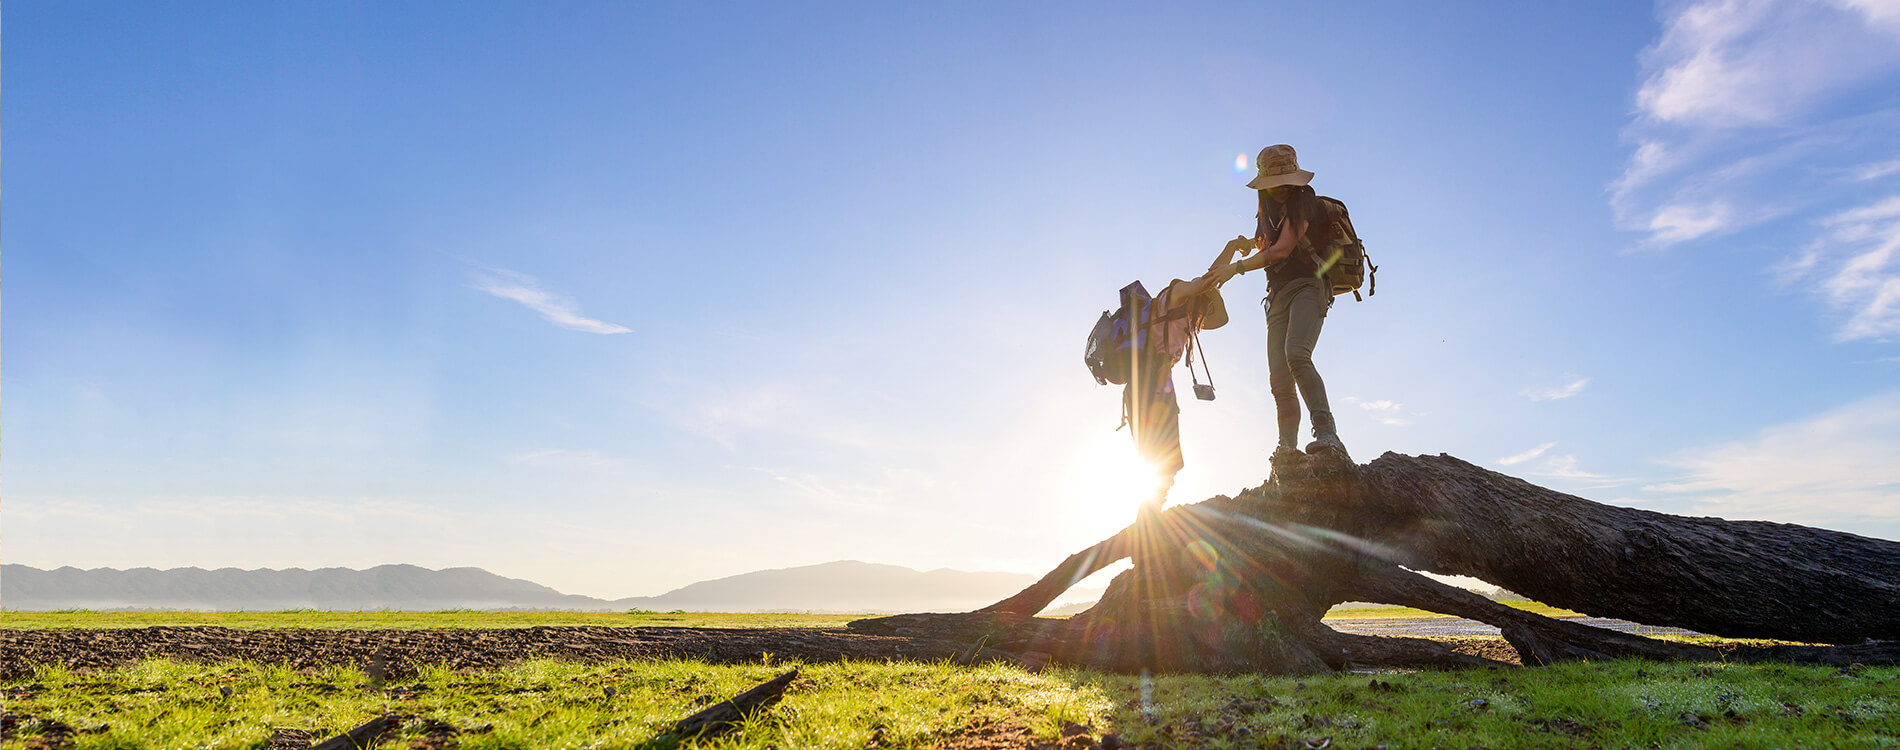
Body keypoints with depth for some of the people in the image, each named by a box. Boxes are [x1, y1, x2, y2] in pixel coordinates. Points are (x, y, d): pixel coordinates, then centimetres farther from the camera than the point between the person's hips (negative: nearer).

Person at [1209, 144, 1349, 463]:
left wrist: (1236, 267, -7)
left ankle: (1327, 434, -39)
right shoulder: (1269, 209, 21)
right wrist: (1240, 244, 17)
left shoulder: (1303, 199, -3)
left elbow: (1282, 249, -12)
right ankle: (1288, 448, -2)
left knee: (1296, 355, -32)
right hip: (1279, 296, 7)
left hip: (1307, 286, -7)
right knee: (1280, 380, -4)